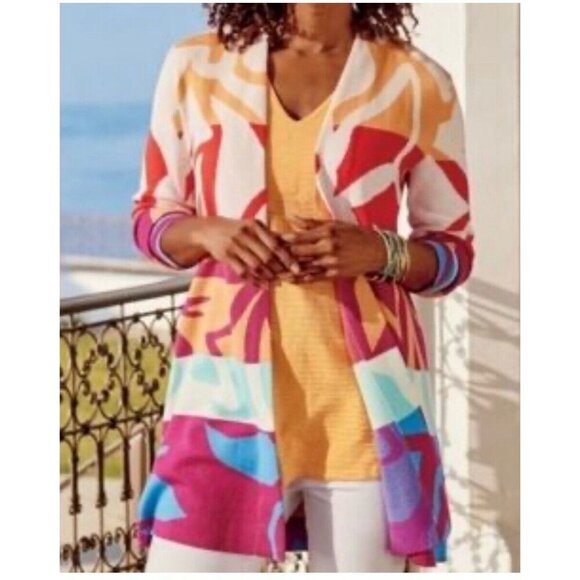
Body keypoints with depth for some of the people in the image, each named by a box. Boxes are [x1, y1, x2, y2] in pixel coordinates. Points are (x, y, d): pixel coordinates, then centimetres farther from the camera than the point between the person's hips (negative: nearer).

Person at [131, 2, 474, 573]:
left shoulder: (418, 83, 2)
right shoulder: (196, 65, 5)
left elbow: (453, 251, 10)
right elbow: (150, 216, 14)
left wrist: (379, 251, -12)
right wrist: (209, 233, -8)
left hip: (365, 400, -1)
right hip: (229, 385, 1)